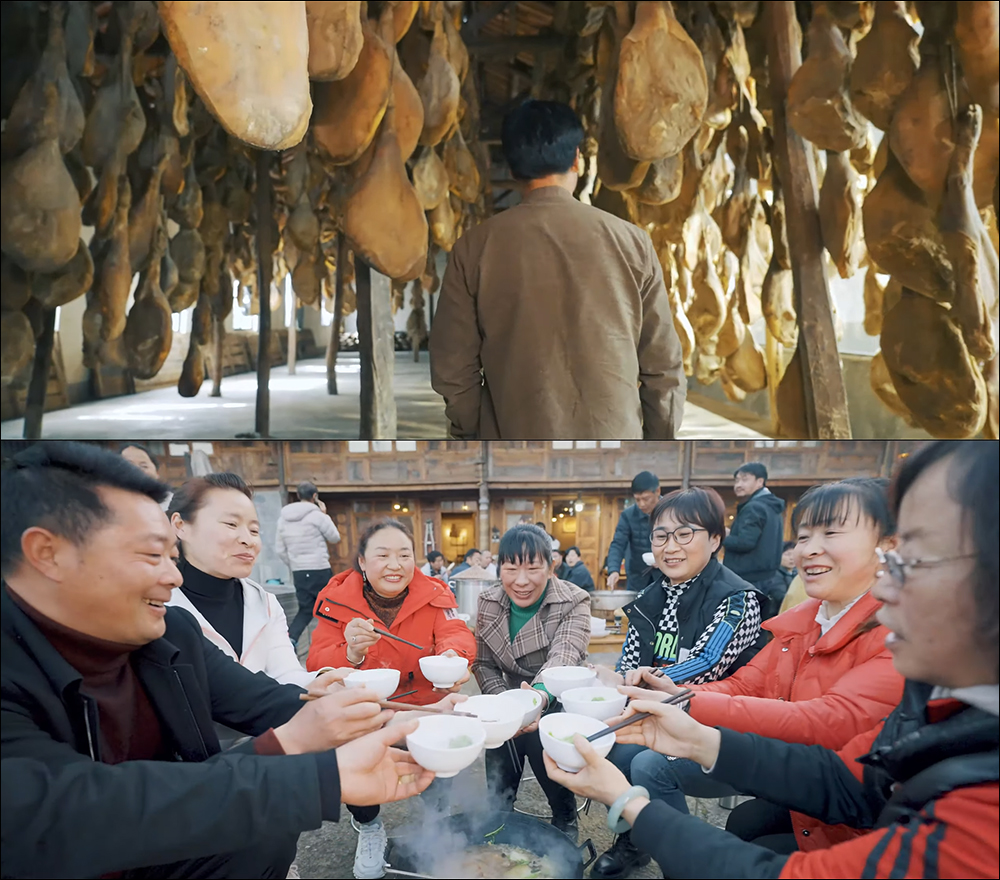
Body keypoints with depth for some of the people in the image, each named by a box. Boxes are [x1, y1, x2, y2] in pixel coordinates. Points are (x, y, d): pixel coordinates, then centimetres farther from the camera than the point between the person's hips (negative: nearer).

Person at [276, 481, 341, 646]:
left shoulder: (283, 518, 7)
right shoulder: (317, 515, -10)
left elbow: (280, 550, 10)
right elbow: (335, 537, 1)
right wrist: (325, 516, 7)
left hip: (299, 573, 5)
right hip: (320, 571, -5)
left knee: (306, 609, 13)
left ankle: (290, 639, -7)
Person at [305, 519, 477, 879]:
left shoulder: (433, 594, -3)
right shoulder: (337, 599, -7)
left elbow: (457, 634, -17)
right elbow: (316, 665, -13)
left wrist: (453, 654, -42)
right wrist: (351, 653, -36)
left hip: (423, 705, 1)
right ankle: (369, 829, 8)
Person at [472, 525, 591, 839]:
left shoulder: (573, 604, -18)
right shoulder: (489, 602, -5)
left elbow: (563, 657, -35)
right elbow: (483, 663, -1)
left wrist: (541, 695, -56)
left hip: (554, 702, -3)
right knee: (497, 794, -2)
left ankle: (565, 822, 13)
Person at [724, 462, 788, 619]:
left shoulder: (753, 508, -13)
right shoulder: (772, 507, 18)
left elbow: (745, 542, -23)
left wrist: (722, 538, -5)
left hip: (750, 581, -10)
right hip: (769, 579, 10)